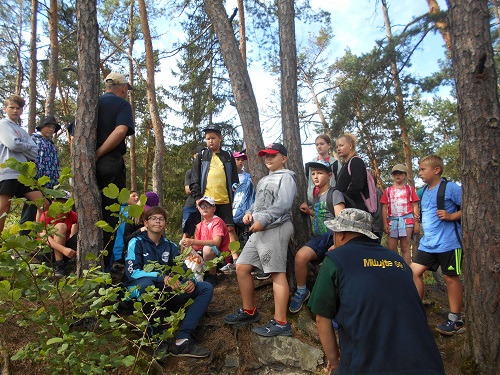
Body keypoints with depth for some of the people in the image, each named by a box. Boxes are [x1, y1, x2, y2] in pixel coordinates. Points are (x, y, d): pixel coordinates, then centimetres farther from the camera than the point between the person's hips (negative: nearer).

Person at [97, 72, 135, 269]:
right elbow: (121, 130, -17)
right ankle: (103, 264, 2)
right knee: (109, 215, 0)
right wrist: (99, 154, -13)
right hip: (111, 164, -5)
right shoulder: (122, 104, 2)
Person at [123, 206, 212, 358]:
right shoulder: (136, 243, -3)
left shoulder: (170, 246, 11)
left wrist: (190, 281, -19)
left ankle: (182, 340, -27)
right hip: (140, 293, -5)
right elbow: (132, 272, -18)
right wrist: (163, 278, -31)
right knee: (146, 283, -39)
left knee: (206, 288, -9)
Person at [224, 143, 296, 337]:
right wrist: (249, 212, 6)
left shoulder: (285, 177, -2)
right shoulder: (264, 180, 27)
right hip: (260, 230, 10)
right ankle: (249, 312, 22)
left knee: (278, 272, -11)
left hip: (276, 229, -10)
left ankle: (280, 323, -7)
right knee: (242, 267, 9)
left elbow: (283, 204, -16)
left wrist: (262, 221, -20)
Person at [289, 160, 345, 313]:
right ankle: (301, 291, -3)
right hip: (318, 238, 5)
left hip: (333, 237, -5)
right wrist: (309, 211, 11)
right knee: (300, 256, -24)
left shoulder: (335, 194, -2)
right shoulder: (316, 197, 20)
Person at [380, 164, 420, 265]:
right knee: (391, 249, 1)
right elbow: (384, 208, 8)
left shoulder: (410, 189, 8)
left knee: (405, 248, 1)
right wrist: (385, 224, 0)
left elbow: (415, 206, 5)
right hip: (392, 221, 2)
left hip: (407, 220, -2)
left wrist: (417, 223, -2)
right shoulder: (388, 190, 12)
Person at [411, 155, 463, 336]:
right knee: (414, 271, 4)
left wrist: (452, 216, -21)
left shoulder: (451, 188, -11)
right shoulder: (424, 192, 11)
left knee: (451, 278, 4)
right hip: (428, 242, 7)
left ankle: (456, 320, 19)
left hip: (448, 242, -7)